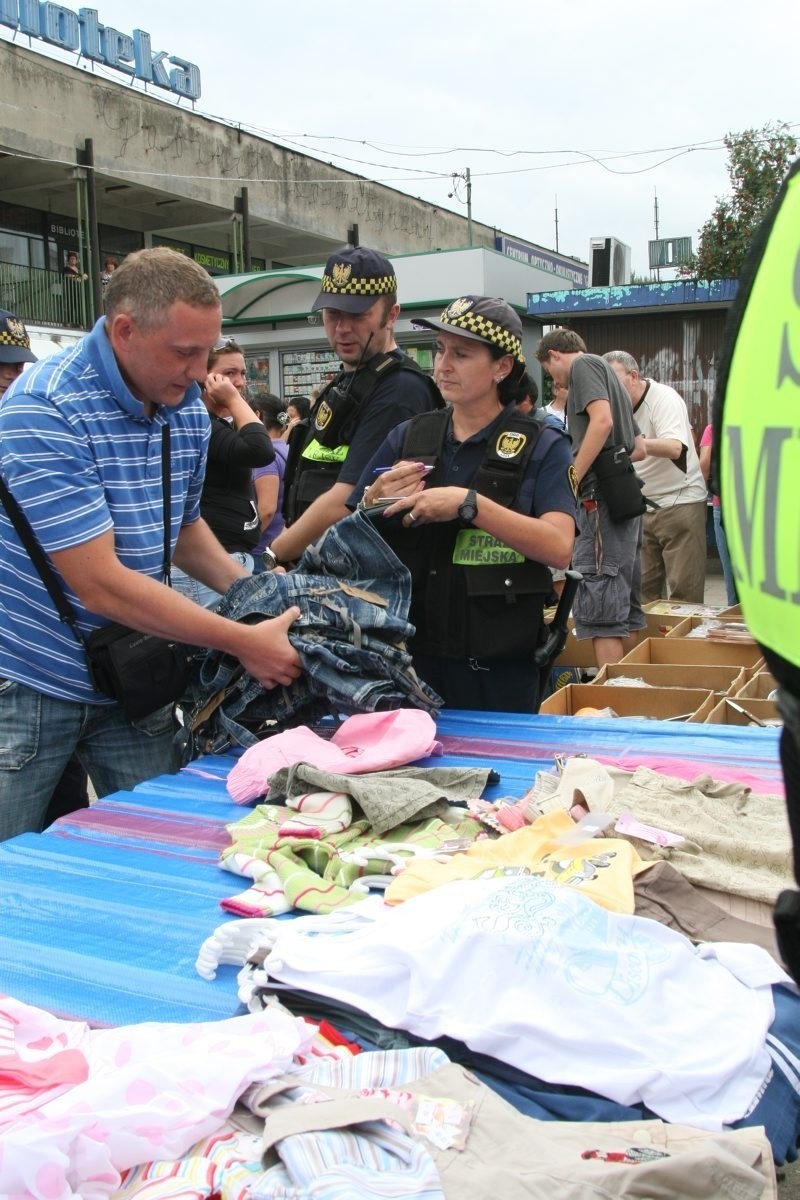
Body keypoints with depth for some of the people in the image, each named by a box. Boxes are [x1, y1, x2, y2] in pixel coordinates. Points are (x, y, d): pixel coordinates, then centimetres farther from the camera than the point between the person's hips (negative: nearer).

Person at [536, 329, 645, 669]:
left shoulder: (583, 365, 0)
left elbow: (602, 420, -19)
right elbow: (639, 449, 28)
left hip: (602, 499, -10)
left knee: (598, 606, -13)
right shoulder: (607, 375, 27)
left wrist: (571, 479, -18)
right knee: (625, 605, 13)